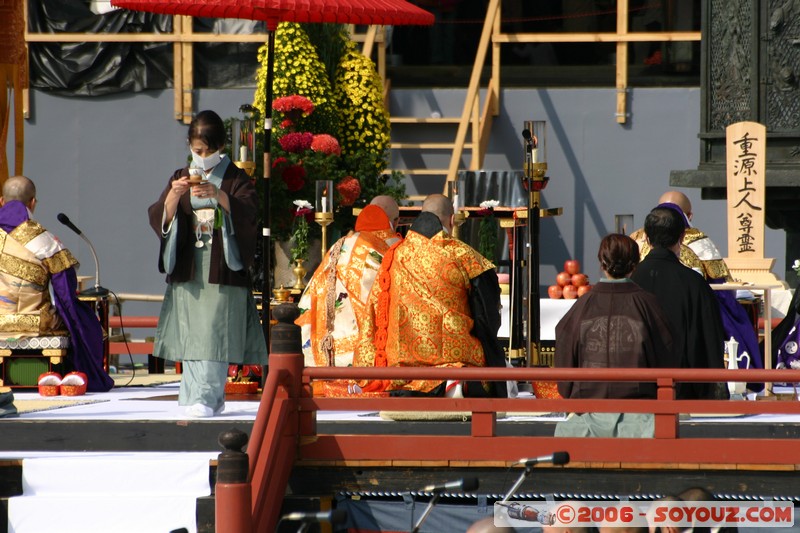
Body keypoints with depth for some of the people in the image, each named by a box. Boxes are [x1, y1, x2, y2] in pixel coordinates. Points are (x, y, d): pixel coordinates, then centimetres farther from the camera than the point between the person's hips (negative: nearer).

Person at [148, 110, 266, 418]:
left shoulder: (236, 179, 4)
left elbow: (248, 214, -14)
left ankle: (206, 398, -13)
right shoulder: (180, 177, 13)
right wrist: (174, 195, -18)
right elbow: (159, 218, 2)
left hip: (222, 269, -4)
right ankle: (210, 399, 6)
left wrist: (218, 195, -29)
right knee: (189, 334, 0)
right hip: (188, 270, 4)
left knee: (214, 334, -11)